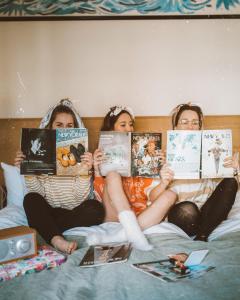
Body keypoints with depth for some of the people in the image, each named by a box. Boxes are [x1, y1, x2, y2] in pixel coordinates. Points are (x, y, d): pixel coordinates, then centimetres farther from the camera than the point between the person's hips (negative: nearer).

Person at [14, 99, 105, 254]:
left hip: (74, 212, 0)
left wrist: (86, 170, -25)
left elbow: (81, 196, -9)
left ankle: (46, 231, -20)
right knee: (31, 198, -27)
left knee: (95, 208, -28)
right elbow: (39, 192, -4)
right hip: (48, 213, 0)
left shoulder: (80, 153, -1)